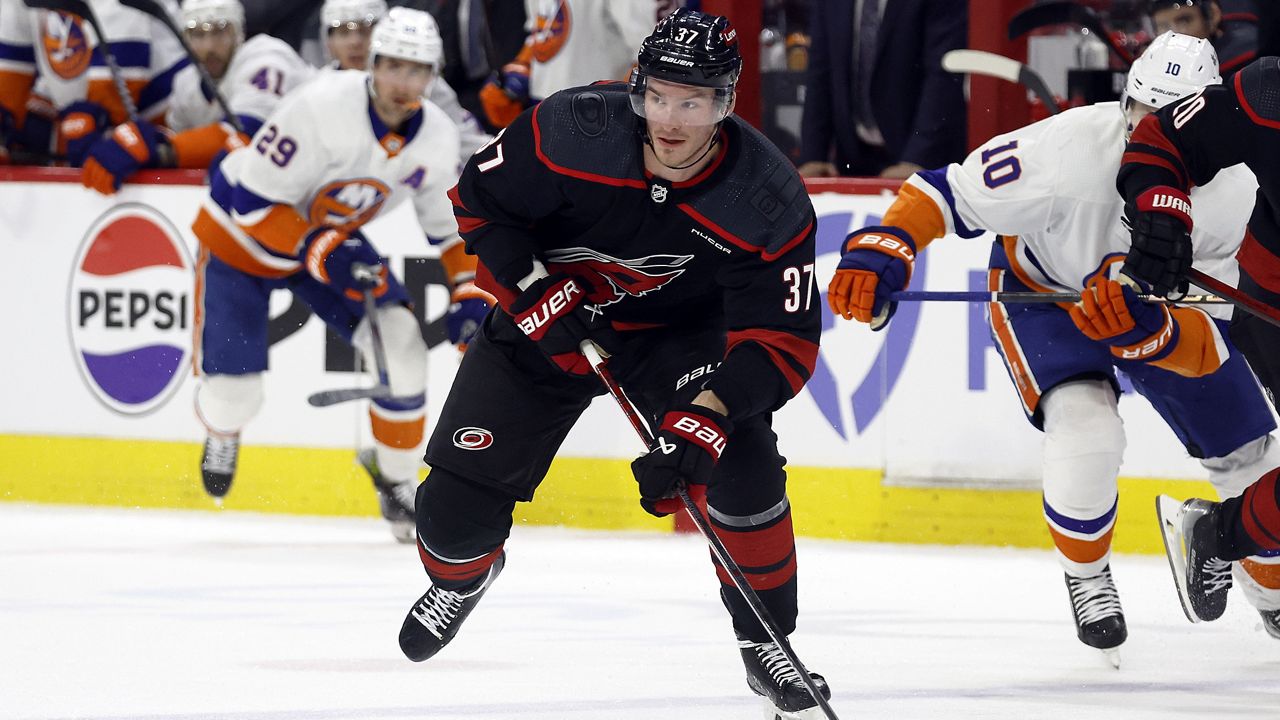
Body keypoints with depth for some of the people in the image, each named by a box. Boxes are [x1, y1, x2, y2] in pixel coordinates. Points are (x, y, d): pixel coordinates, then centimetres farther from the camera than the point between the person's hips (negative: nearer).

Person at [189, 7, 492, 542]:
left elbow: (452, 224, 4)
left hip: (334, 237, 5)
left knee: (400, 344, -15)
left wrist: (471, 296, -8)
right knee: (234, 392, -11)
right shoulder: (323, 110, -34)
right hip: (241, 237, -5)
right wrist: (321, 253, -37)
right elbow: (253, 198, -30)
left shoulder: (437, 137, -13)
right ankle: (222, 429, 30)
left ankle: (396, 478, 6)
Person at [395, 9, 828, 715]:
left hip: (680, 329, -1)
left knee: (740, 460, -25)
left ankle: (765, 638, -6)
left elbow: (783, 340, -28)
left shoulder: (769, 201, -29)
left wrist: (700, 423, -41)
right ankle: (460, 574, 35)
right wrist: (535, 293, -23)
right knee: (458, 491, -3)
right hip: (547, 313, 1)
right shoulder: (572, 129, -29)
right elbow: (479, 199, -12)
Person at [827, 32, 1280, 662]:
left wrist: (1144, 328, -52)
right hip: (1039, 290, -3)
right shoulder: (1069, 152, -38)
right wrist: (882, 252, -42)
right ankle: (1086, 579, 2)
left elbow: (1208, 348, -32)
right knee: (1085, 433, -29)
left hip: (1168, 306, 3)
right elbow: (947, 194, -26)